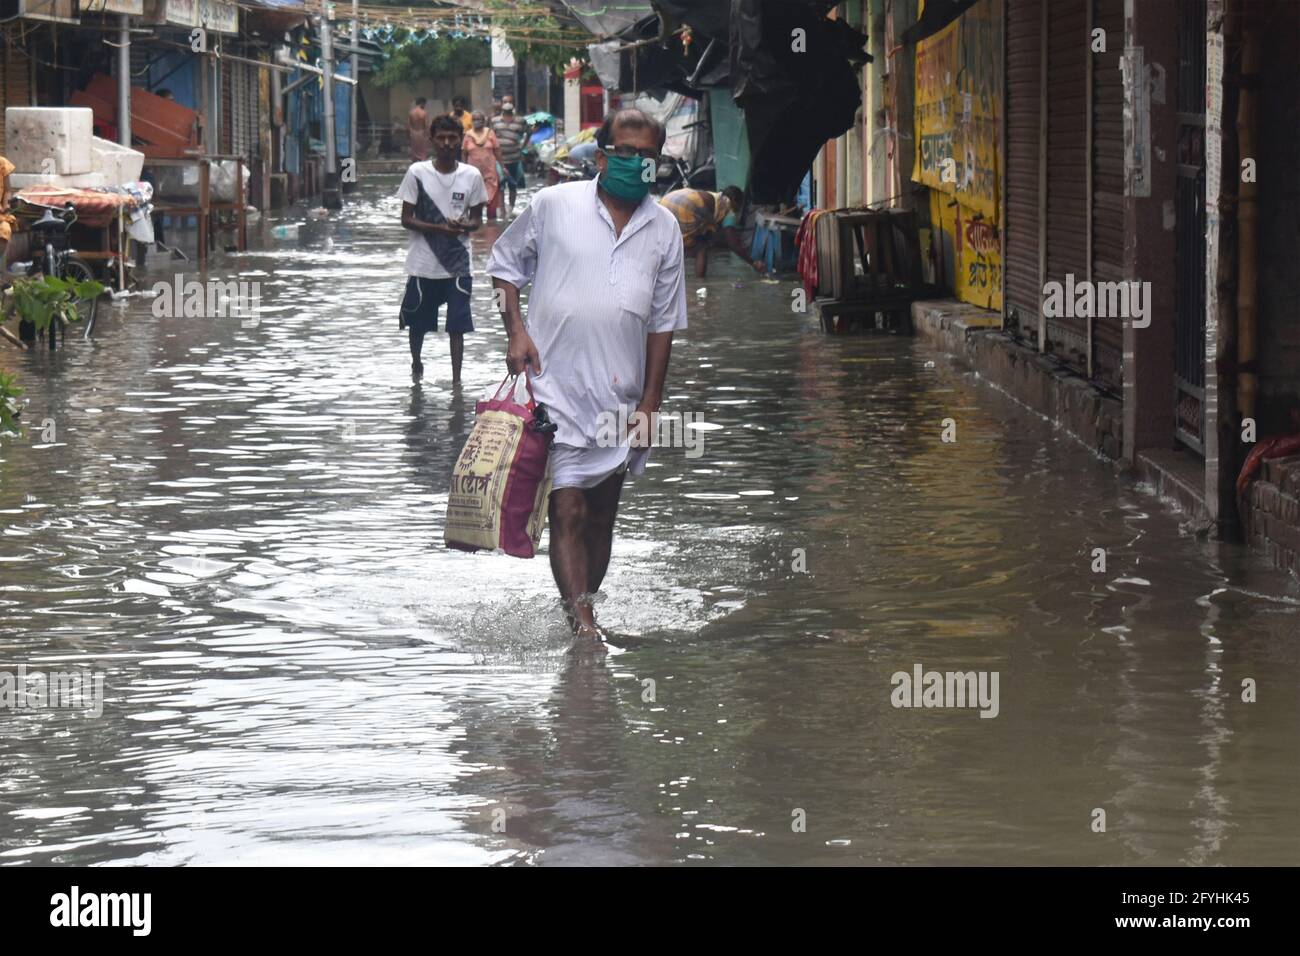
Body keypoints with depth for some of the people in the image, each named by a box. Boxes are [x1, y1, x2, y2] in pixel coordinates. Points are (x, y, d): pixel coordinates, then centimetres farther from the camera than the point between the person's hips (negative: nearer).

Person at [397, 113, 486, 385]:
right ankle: (416, 364, 39)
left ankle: (456, 380, 1)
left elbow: (477, 219, 7)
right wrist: (439, 228, -19)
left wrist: (464, 226, -17)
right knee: (417, 323, 13)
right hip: (423, 263, 0)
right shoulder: (417, 172, -5)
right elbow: (406, 218, -4)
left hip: (457, 263, 0)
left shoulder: (471, 176, -1)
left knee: (457, 326, -4)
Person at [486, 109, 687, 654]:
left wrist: (650, 401, 7)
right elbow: (504, 264, 11)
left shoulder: (663, 229, 8)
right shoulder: (553, 206, -1)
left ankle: (579, 606, 24)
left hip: (620, 394, 4)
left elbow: (664, 322, 12)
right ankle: (583, 625, -13)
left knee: (602, 517, 10)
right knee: (567, 510, -11)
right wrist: (515, 332, -4)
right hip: (553, 384, -4)